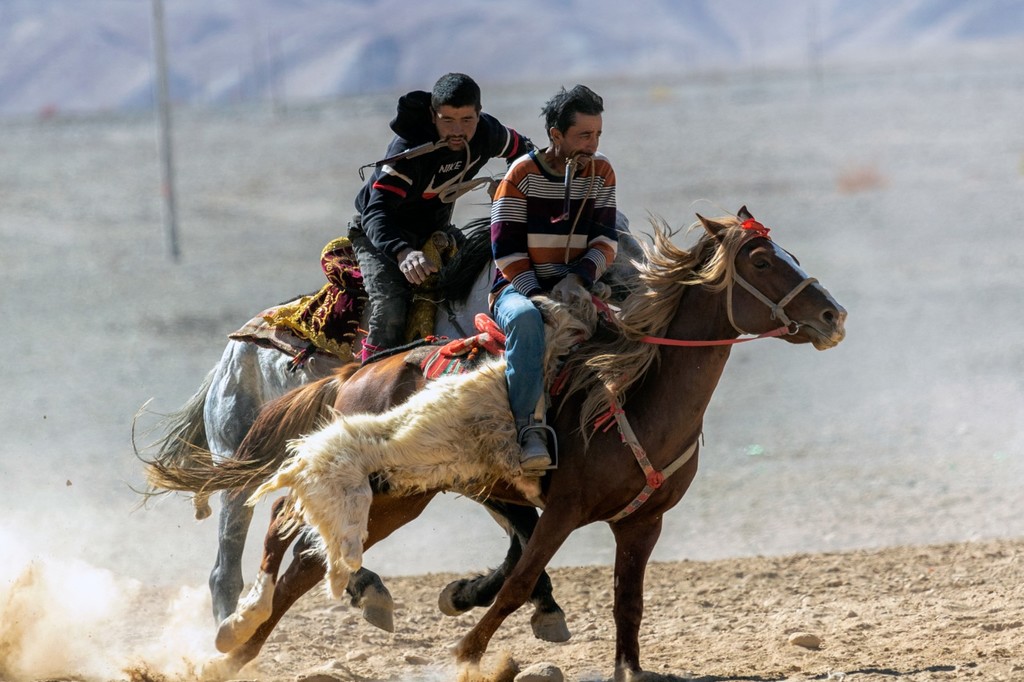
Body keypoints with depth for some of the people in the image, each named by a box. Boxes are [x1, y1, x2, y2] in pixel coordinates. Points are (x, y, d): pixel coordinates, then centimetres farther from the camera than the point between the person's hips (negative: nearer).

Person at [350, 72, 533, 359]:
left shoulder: (487, 133, -15)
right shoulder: (409, 148, -34)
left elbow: (521, 150, 10)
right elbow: (376, 210, -43)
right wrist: (402, 253, -60)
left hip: (435, 228, 6)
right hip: (381, 233, -6)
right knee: (390, 307, -27)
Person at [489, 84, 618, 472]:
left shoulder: (600, 172, 7)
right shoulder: (522, 175, -6)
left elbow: (605, 240, 1)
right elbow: (507, 250, -9)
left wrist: (579, 278, -17)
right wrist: (538, 294, -20)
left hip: (574, 289, 4)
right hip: (519, 289, -4)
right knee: (526, 319, -40)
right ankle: (530, 428, -42)